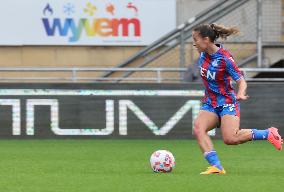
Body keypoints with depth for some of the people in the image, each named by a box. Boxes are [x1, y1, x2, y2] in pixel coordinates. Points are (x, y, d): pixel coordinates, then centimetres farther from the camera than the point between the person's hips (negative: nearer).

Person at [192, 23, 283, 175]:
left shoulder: (224, 58, -19)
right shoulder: (203, 54, 1)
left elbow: (241, 81, -17)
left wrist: (240, 94, -38)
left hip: (227, 103, -6)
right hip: (210, 104, 6)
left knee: (230, 139, -23)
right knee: (198, 128, -23)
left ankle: (268, 134, 2)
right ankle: (216, 167, -29)